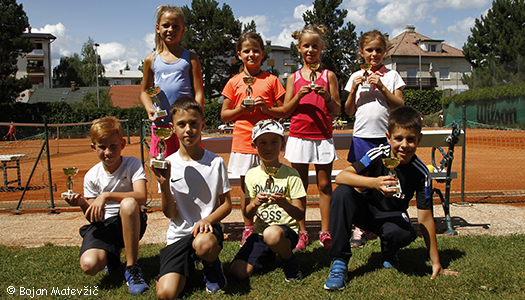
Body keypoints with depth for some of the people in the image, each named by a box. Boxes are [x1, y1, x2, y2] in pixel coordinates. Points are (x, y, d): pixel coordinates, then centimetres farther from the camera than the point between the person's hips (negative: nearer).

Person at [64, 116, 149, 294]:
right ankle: (111, 256, 15)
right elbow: (94, 218, 5)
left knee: (128, 203, -38)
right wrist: (82, 204, -16)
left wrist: (106, 196, -31)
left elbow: (141, 197, -24)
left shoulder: (132, 164, -7)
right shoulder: (91, 176, 1)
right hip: (104, 224, 2)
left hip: (129, 223, -2)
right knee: (89, 265, -27)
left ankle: (132, 267, -21)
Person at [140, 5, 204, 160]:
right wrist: (150, 109, -2)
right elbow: (145, 90, 18)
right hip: (160, 123, 2)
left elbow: (198, 92, 1)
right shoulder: (151, 60, 9)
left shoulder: (190, 58, 4)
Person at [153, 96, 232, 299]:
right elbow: (170, 214, -2)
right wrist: (164, 185, -18)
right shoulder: (168, 165, -2)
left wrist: (207, 220, -19)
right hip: (179, 234, 1)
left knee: (204, 244, -38)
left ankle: (212, 265, 0)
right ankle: (189, 265, 16)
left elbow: (226, 204, 1)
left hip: (208, 228, -1)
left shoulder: (215, 162, -3)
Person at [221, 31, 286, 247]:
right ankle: (248, 228, 20)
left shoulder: (271, 80, 5)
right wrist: (241, 109, -10)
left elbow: (283, 111, 6)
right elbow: (224, 115, 8)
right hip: (243, 140, 1)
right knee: (246, 185, 7)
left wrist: (266, 108, -12)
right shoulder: (234, 82, 7)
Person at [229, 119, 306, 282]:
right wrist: (254, 203, -21)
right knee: (237, 272, -16)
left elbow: (300, 215, -8)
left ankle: (290, 260, -6)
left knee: (271, 234, -39)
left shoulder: (291, 174, -4)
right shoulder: (252, 174, 4)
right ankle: (269, 255, 13)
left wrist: (283, 203, -28)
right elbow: (247, 215, 2)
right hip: (259, 232, 4)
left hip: (287, 230, -3)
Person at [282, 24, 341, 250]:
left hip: (323, 136, 0)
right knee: (300, 186, 4)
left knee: (324, 185, 3)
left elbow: (336, 111, 4)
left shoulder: (329, 76, 6)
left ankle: (325, 232, 12)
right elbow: (286, 110, 5)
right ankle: (301, 232, 14)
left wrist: (327, 97, -14)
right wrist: (299, 95, -11)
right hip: (299, 136, 1)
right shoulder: (294, 78, 9)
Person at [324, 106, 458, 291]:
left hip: (391, 216, 0)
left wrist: (436, 263, -11)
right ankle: (339, 262, -20)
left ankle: (389, 254, 6)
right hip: (366, 209, 0)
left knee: (405, 233, -36)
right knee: (342, 193, -31)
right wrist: (374, 182, -45)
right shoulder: (378, 155, -19)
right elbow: (340, 177, -29)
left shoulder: (421, 173, -17)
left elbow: (425, 218, -13)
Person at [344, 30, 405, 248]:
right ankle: (359, 228, 10)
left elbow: (400, 106, 0)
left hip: (385, 136, -1)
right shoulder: (356, 77, 10)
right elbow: (349, 111, 9)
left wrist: (382, 87, -9)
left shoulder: (391, 75, 7)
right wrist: (353, 90, -6)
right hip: (361, 136, 1)